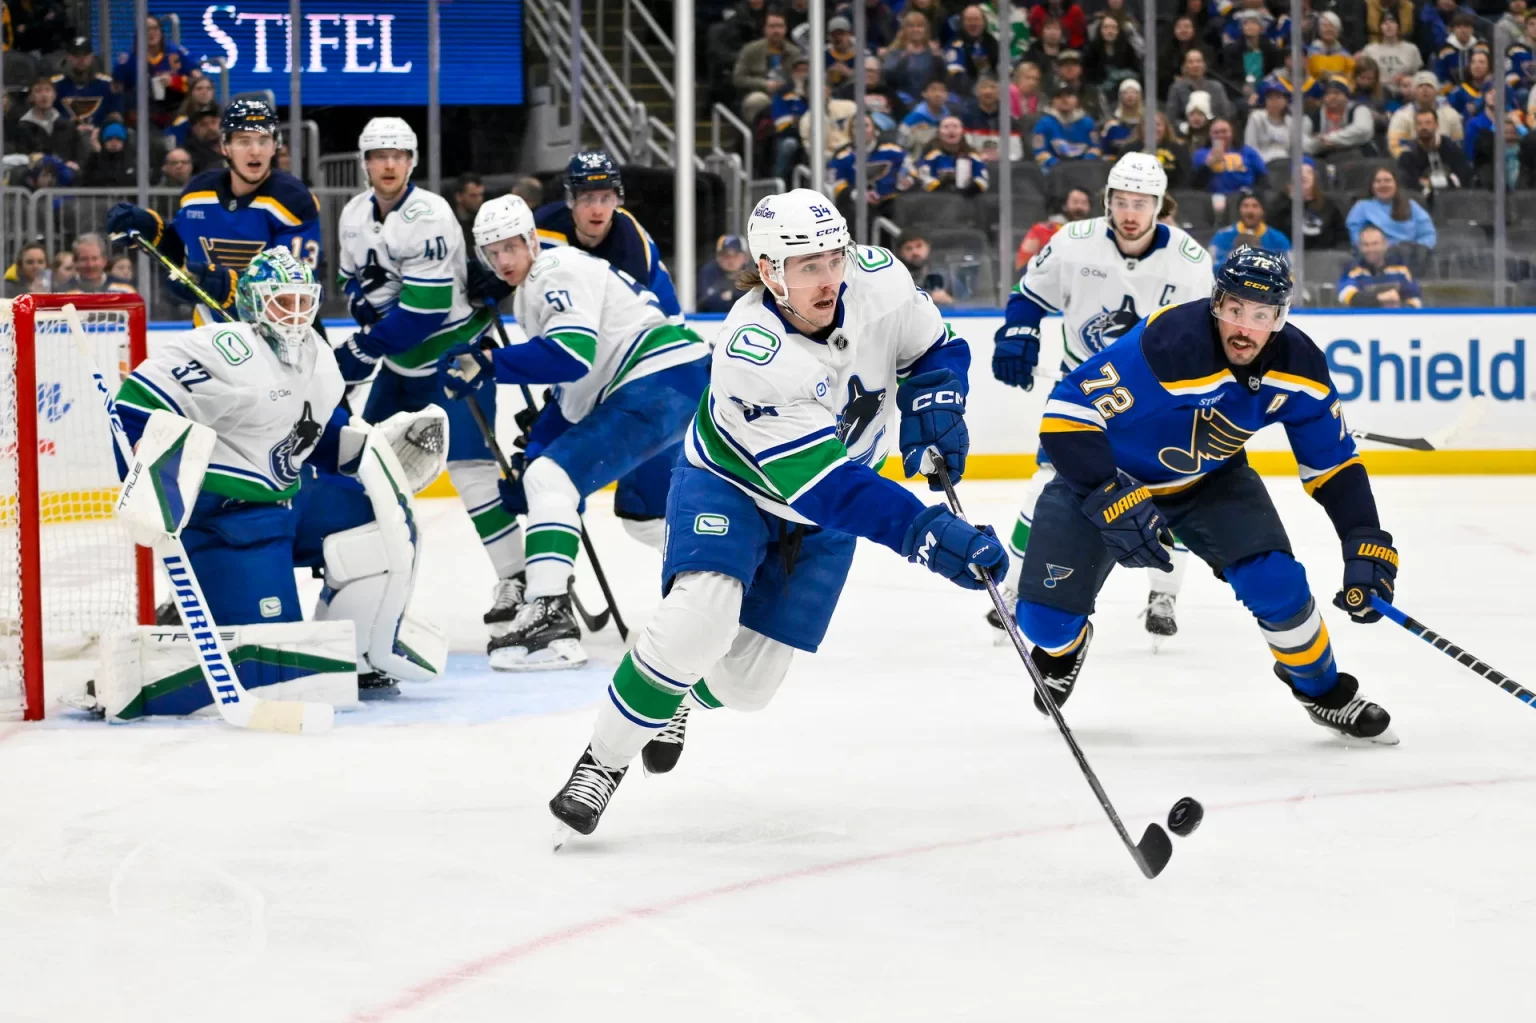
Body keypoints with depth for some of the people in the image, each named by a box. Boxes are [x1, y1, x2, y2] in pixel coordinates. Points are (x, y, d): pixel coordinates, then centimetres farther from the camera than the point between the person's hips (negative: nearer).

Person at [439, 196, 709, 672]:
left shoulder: (558, 270, -10)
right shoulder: (530, 294, 22)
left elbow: (573, 353, -26)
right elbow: (571, 391, 23)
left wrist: (489, 363, -22)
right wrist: (532, 452, 15)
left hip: (662, 380, -11)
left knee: (552, 477, -19)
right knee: (640, 506, 31)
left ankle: (549, 617, -31)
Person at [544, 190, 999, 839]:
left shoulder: (878, 278, -22)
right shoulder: (750, 354, -37)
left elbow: (938, 349, -1)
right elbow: (820, 485, -40)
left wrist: (933, 398, -23)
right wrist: (926, 533, -47)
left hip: (821, 518, 5)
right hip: (730, 480, -5)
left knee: (747, 682, 2)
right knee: (701, 615, -31)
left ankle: (682, 696, 40)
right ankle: (603, 760, -12)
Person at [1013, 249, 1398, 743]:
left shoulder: (1297, 365, -19)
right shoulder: (1167, 345, -37)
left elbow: (1334, 465, -6)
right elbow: (1067, 415, -36)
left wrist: (1367, 549, -17)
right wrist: (1115, 502, -40)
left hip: (1209, 480, 3)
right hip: (1103, 476, -3)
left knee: (1275, 581, -16)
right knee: (1045, 617, -10)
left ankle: (1325, 692, 12)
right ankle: (1063, 646, 30)